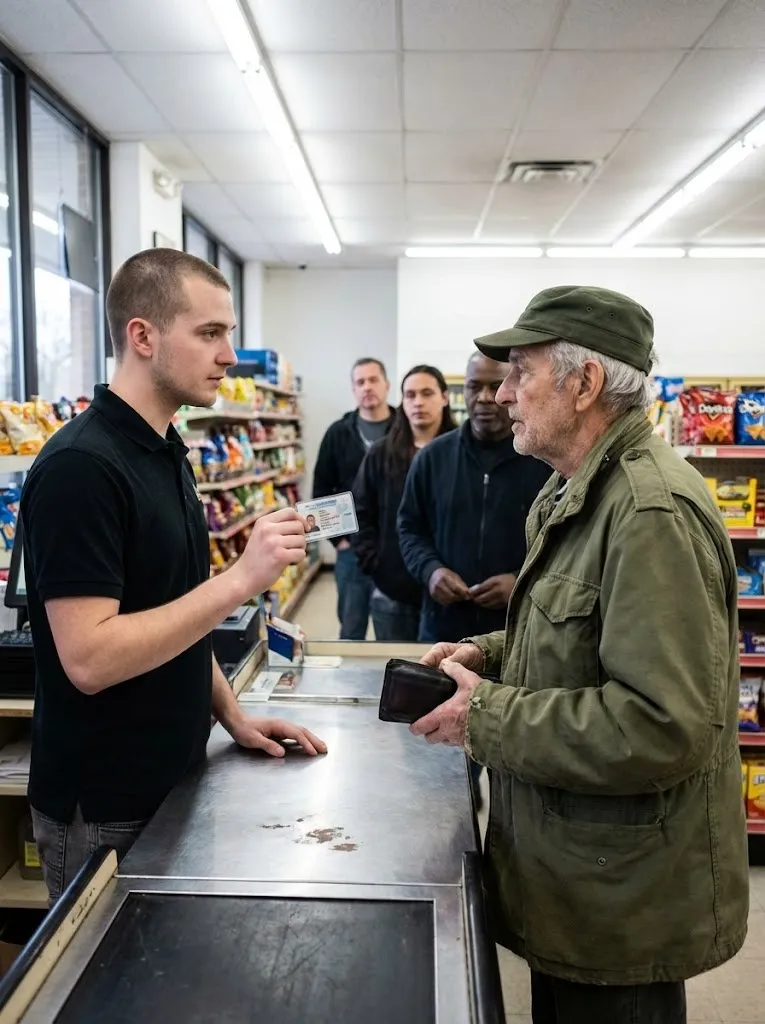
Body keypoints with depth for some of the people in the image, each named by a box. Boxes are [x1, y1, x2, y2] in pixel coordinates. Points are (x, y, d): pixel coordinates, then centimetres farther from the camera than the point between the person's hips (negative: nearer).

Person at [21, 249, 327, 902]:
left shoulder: (168, 454, 7)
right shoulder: (80, 466, -22)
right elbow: (89, 658, -27)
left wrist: (231, 714, 8)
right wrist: (240, 580, -29)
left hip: (174, 783, 9)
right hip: (104, 811, -8)